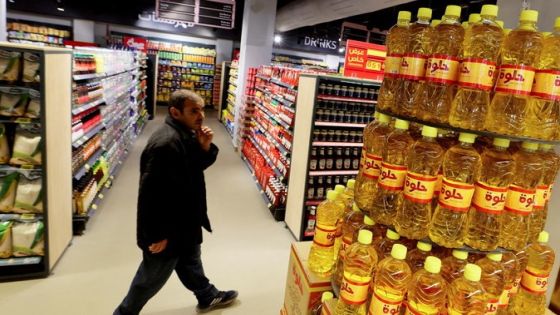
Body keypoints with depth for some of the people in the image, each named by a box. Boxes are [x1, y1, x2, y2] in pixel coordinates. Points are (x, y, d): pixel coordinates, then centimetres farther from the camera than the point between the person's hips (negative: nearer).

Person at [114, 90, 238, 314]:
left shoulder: (186, 135, 1)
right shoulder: (166, 144, -31)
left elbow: (196, 167, 12)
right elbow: (151, 193, -31)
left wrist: (205, 148, -9)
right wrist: (157, 234, -24)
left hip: (182, 222, 10)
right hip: (166, 230, -10)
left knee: (190, 261, 29)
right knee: (153, 277, 13)